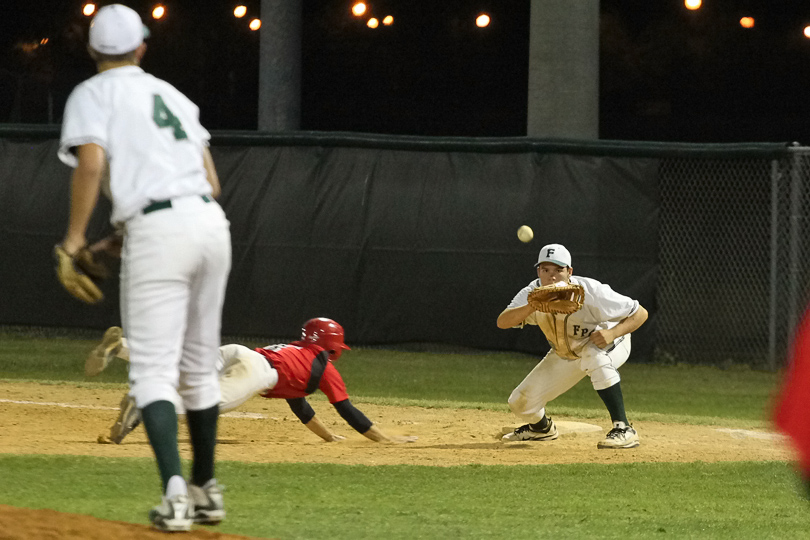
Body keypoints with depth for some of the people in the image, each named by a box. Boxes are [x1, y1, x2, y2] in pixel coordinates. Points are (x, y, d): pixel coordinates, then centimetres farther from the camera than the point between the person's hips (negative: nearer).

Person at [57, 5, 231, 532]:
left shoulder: (93, 94, 6)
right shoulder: (172, 94, 24)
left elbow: (91, 161, -13)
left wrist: (75, 236, -5)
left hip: (157, 230, -6)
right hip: (212, 223, 6)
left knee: (154, 368, -8)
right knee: (199, 366, 18)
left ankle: (175, 492, -24)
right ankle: (206, 489, 25)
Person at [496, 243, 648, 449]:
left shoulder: (591, 292, -32)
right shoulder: (532, 294, -21)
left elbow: (640, 314, -26)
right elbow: (502, 322, -36)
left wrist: (612, 333, -44)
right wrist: (533, 306, -52)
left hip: (610, 346, -5)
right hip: (565, 355, 5)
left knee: (594, 355, -42)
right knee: (520, 402, -2)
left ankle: (623, 429, -38)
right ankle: (542, 428, 37)